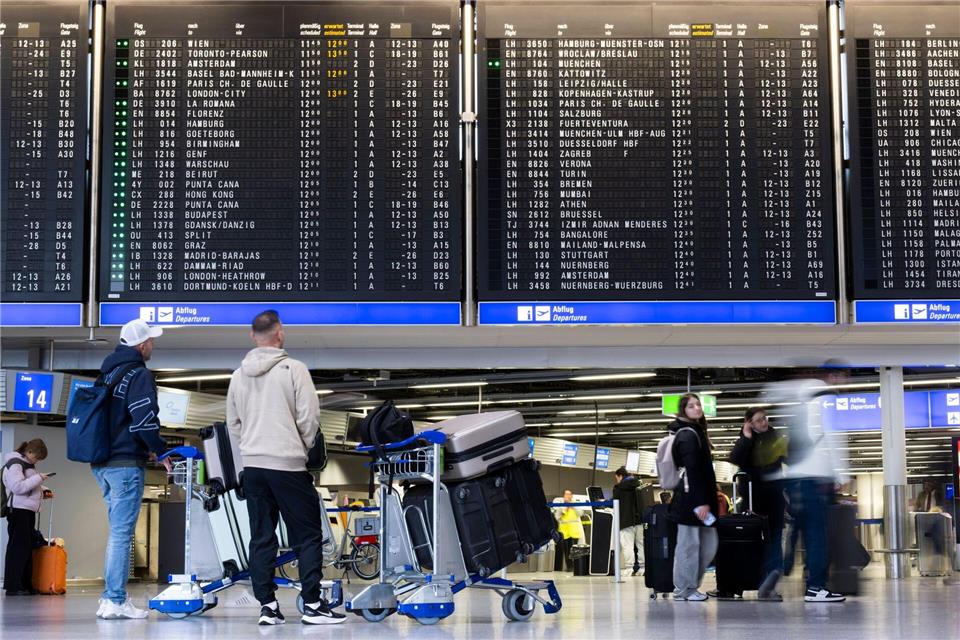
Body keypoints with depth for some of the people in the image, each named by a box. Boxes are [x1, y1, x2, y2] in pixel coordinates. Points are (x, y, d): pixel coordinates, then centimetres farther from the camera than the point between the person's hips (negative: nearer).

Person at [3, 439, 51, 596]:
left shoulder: (28, 464, 19)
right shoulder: (14, 464, -10)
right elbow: (17, 486, -21)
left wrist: (43, 491, 16)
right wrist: (38, 478, -20)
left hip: (29, 511, 10)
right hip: (18, 510, -10)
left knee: (28, 547, 10)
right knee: (18, 547, -9)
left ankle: (26, 585, 14)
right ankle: (13, 586, -7)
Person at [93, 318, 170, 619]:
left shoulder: (107, 373, 18)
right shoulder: (139, 374, -10)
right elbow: (145, 420, -20)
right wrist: (162, 452, -5)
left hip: (102, 463, 9)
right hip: (125, 464, -9)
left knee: (118, 531, 16)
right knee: (121, 533, -7)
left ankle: (111, 597, 16)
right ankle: (115, 601, -7)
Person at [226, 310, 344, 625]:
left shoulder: (239, 375, 8)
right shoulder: (294, 369, -8)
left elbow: (233, 424, 14)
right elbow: (309, 417, -10)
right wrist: (305, 447, 7)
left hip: (252, 465, 5)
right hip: (289, 464, -5)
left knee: (261, 537, 8)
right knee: (308, 535, 3)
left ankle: (267, 606, 8)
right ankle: (312, 605, 1)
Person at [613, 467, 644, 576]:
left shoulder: (618, 487, -7)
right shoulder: (638, 485, 10)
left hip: (627, 520, -5)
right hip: (640, 518, 6)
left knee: (627, 545, -4)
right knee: (641, 544, 10)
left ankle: (630, 568, -9)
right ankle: (642, 567, 11)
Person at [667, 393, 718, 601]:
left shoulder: (696, 432, 20)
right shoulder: (688, 435, -11)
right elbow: (691, 471, -18)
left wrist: (708, 499, 17)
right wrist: (700, 502, -22)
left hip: (699, 497, 10)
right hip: (691, 498, -10)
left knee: (709, 544, 11)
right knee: (689, 545, -3)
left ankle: (690, 585, 17)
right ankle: (684, 590, 4)